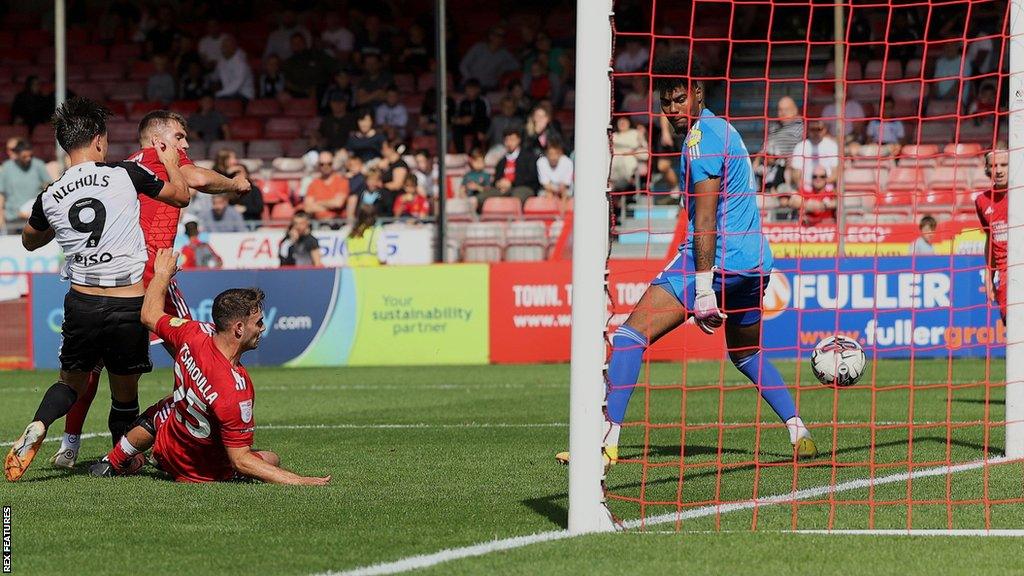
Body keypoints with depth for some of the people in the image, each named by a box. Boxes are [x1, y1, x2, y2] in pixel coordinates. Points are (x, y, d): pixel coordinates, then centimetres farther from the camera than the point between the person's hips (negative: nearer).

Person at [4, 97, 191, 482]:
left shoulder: (50, 198, -1)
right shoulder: (125, 174, -8)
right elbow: (181, 195, 10)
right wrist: (171, 162, 27)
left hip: (81, 302, 2)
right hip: (128, 303, -2)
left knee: (72, 382, 18)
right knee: (125, 392, 15)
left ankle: (37, 427, -9)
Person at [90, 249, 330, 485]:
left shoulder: (193, 334, -23)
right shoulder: (236, 389, -40)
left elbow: (149, 315, 0)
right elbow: (240, 461, -34)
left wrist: (162, 273, 16)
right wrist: (297, 481, -39)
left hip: (166, 451, 5)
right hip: (203, 473, -5)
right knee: (272, 460, 22)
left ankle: (112, 463, 52)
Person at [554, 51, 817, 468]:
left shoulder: (700, 137, -10)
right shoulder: (723, 129, 20)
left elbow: (706, 219, -17)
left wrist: (703, 288, -20)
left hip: (715, 259, -10)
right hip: (754, 261, 10)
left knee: (632, 334, -12)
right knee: (746, 353, 28)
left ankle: (607, 438, -22)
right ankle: (799, 433, 22)